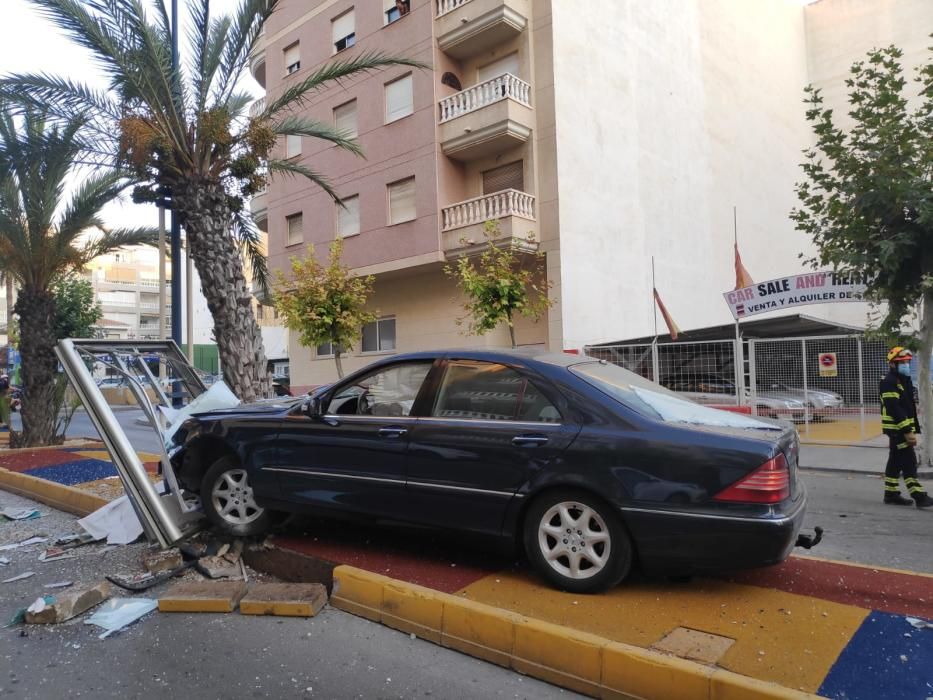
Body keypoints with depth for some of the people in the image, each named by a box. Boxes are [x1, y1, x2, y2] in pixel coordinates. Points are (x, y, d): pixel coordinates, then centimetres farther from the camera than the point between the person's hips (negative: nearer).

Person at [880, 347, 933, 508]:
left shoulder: (904, 381, 17)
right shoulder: (889, 382, -15)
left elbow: (910, 407, 19)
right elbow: (895, 409, -22)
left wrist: (914, 430, 15)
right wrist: (907, 431, -24)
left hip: (903, 428, 10)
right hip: (897, 429, -10)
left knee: (896, 462, 12)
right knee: (909, 462, -11)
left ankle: (891, 494, 17)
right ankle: (919, 496, -11)